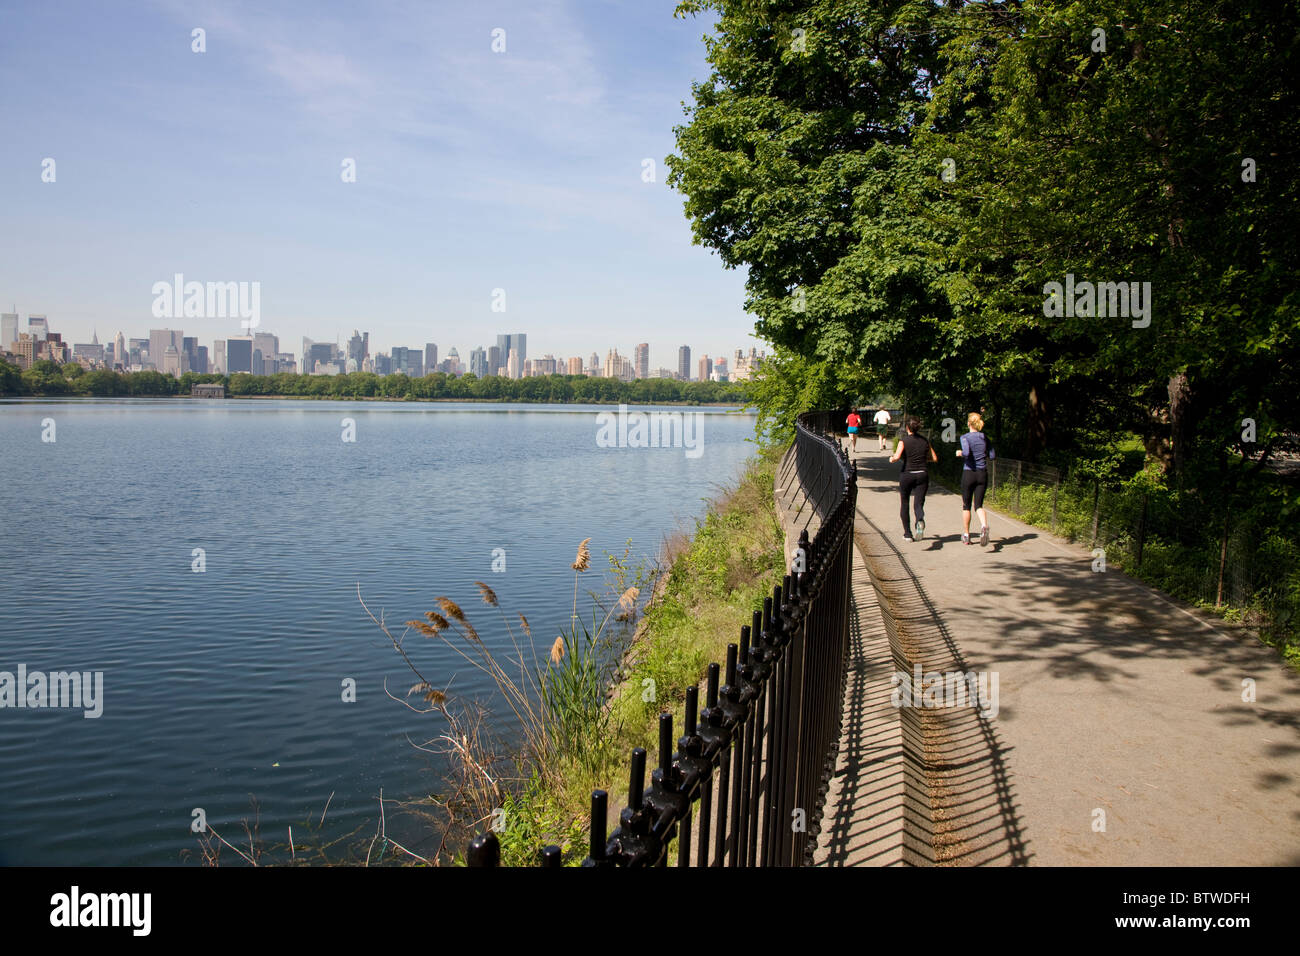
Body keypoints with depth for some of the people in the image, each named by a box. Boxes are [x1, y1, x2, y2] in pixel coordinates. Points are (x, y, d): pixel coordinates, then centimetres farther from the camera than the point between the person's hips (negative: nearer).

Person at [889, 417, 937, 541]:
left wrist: (891, 458, 3)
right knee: (918, 504, 2)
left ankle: (907, 534, 18)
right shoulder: (924, 440, 5)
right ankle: (920, 521, -32)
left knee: (905, 504, 14)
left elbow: (897, 457, -19)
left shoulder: (904, 440, -7)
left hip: (907, 474, -2)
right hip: (922, 475, 2)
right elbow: (934, 458, 7)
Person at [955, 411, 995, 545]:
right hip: (983, 474, 3)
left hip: (969, 473, -3)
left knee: (966, 505, 11)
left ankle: (966, 536, 19)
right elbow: (992, 455, 6)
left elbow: (966, 453, -25)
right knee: (979, 505, 6)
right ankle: (984, 526, -24)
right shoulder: (984, 438, 5)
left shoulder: (965, 437, -9)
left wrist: (960, 453, -4)